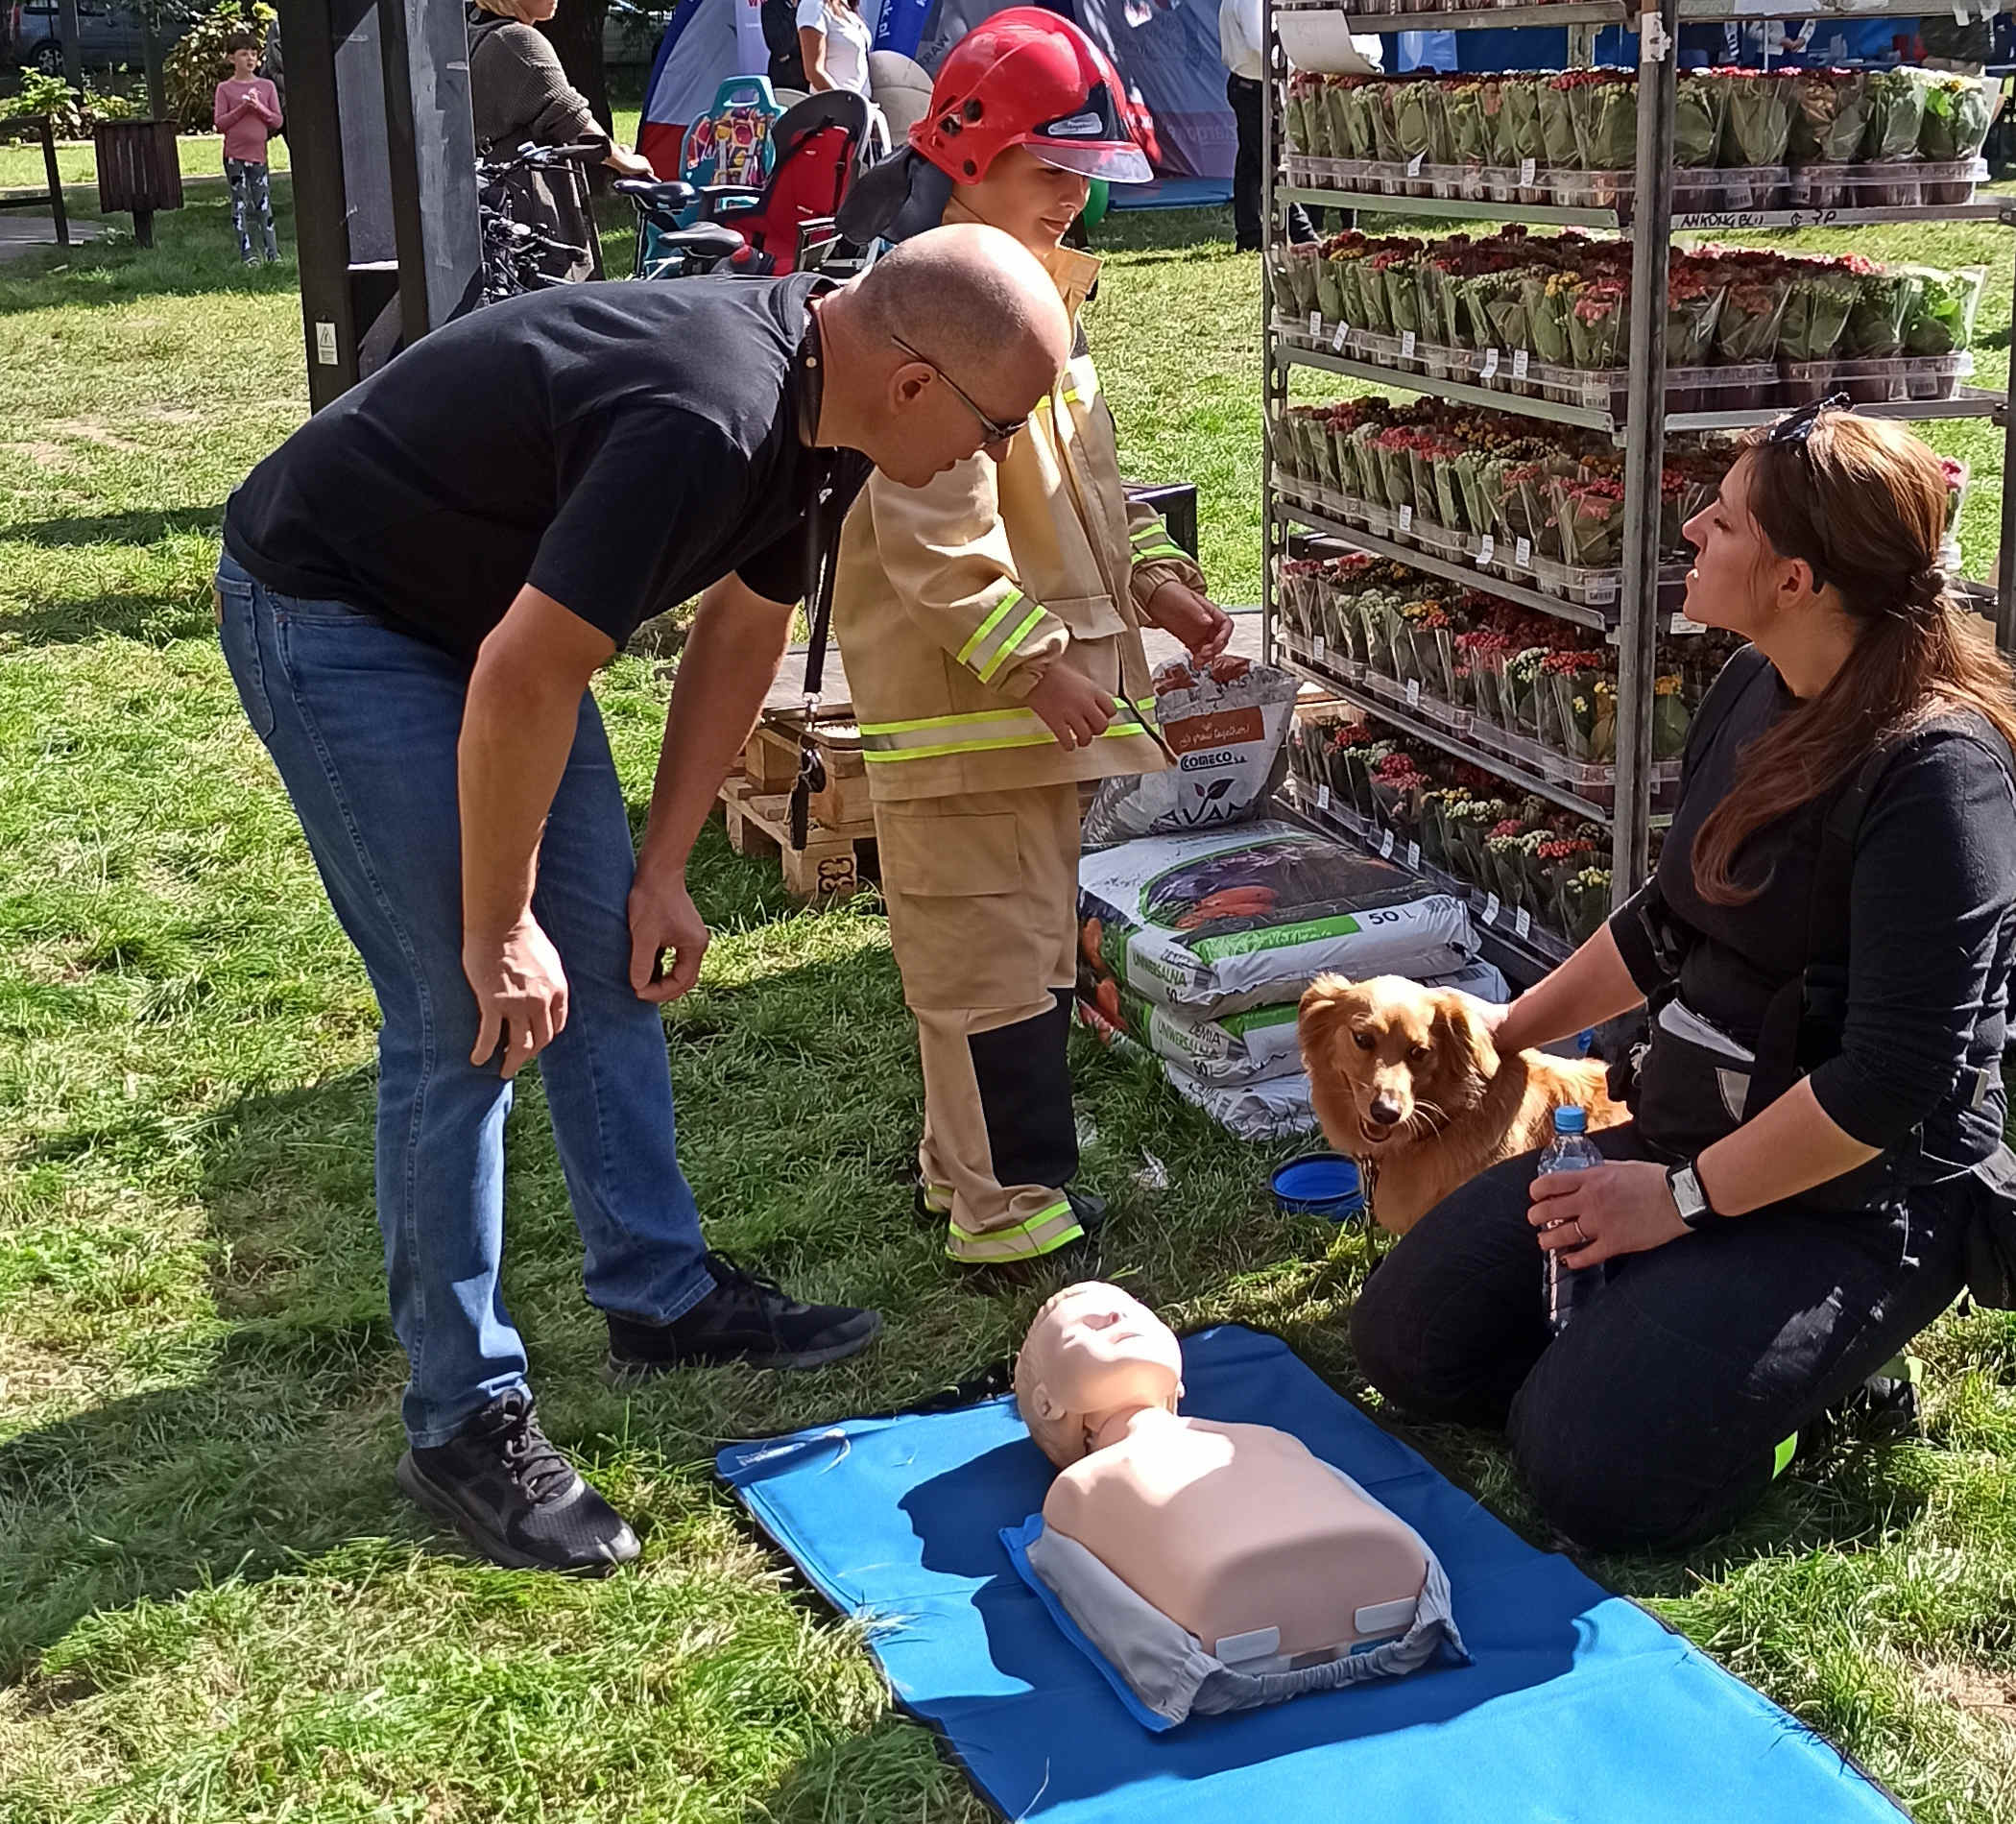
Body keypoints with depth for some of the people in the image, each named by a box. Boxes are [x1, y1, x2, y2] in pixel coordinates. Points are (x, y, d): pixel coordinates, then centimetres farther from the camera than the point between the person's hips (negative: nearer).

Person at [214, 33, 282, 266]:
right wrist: (243, 107, -13)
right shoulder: (224, 89, 2)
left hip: (258, 153, 1)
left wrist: (258, 107, -12)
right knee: (240, 203, 0)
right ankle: (246, 252, 3)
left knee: (263, 202, 1)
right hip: (234, 155, -1)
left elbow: (277, 121, 4)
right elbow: (220, 123, -4)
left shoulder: (267, 86, 7)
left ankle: (272, 251, 5)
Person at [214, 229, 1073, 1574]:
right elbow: (519, 683, -32)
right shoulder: (703, 423, -35)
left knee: (608, 962, 11)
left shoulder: (807, 398, -4)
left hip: (487, 599, 9)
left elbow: (745, 625, 8)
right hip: (331, 611, -9)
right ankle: (464, 1417, 3)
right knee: (468, 1016, -9)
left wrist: (664, 872, 8)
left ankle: (662, 1296, 26)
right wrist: (499, 929, -19)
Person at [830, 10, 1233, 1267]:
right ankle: (1008, 1205, 7)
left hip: (1040, 692, 11)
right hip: (964, 698, -10)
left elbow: (1086, 478, 23)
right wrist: (1031, 657, -25)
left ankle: (967, 1164, 31)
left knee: (1028, 934, 18)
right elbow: (933, 531, -25)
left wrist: (1156, 582, 12)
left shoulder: (1035, 292, 15)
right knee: (997, 952, -3)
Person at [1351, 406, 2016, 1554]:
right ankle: (1679, 1322, 15)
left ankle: (1836, 1367, 4)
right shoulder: (1755, 689, 2)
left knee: (1592, 1470, -21)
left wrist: (1684, 1198, -18)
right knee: (1409, 1340, 1)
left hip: (1857, 1197, -8)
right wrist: (1509, 1031, 22)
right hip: (1686, 1136, 8)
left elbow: (1894, 1078, -26)